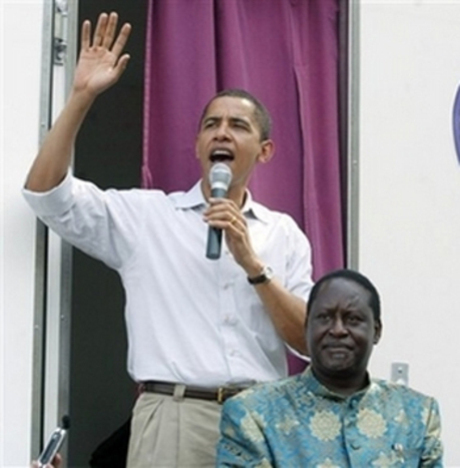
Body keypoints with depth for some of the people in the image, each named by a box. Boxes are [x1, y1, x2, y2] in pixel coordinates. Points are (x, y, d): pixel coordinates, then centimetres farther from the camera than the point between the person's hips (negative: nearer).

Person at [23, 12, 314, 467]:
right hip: (175, 417, -1)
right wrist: (82, 95, -7)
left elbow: (311, 340, 5)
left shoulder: (284, 233, 13)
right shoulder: (145, 214, 9)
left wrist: (252, 263, -7)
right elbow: (44, 193, -1)